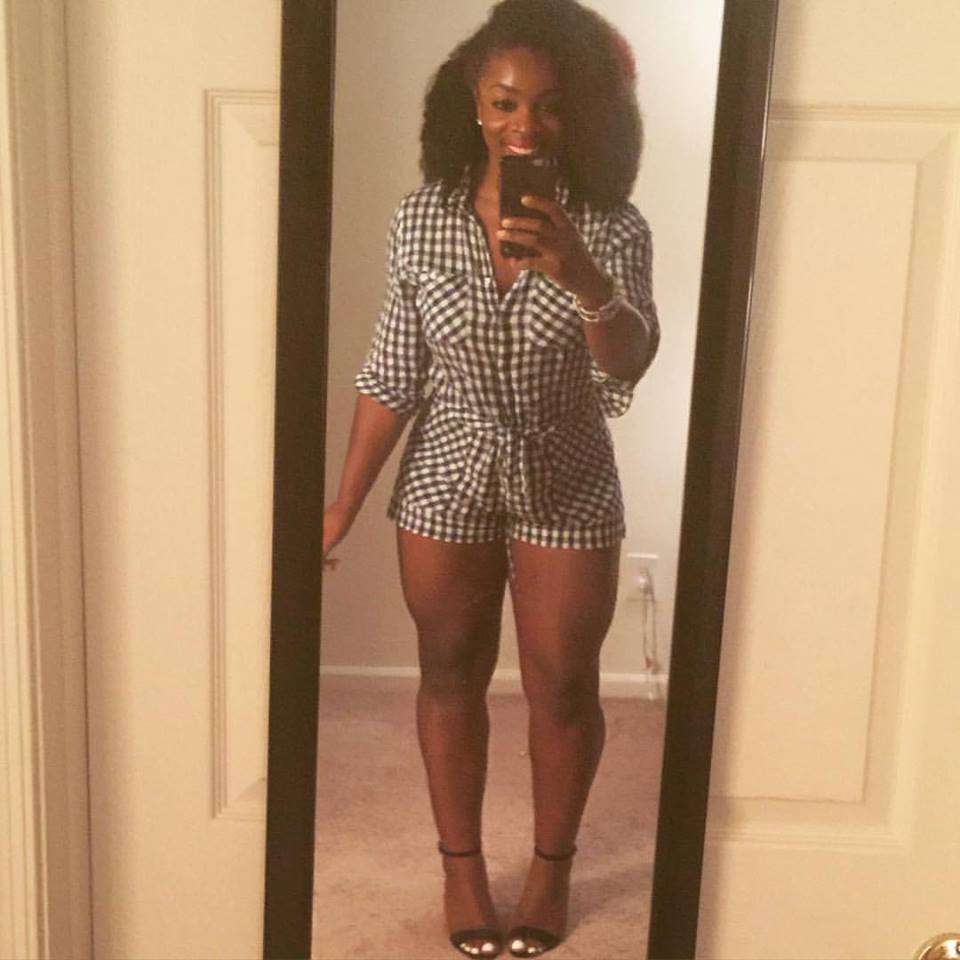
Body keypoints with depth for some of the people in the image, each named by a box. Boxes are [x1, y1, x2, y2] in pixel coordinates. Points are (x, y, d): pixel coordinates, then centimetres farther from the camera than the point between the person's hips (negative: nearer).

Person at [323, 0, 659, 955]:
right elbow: (392, 373, -3)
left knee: (564, 685, 10)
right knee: (451, 673, 13)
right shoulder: (420, 218, -8)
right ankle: (460, 861, 33)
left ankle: (552, 865, 33)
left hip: (566, 487, -1)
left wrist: (580, 276, -43)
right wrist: (344, 503, -3)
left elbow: (628, 365, -24)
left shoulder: (611, 227, -11)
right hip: (447, 479, 1)